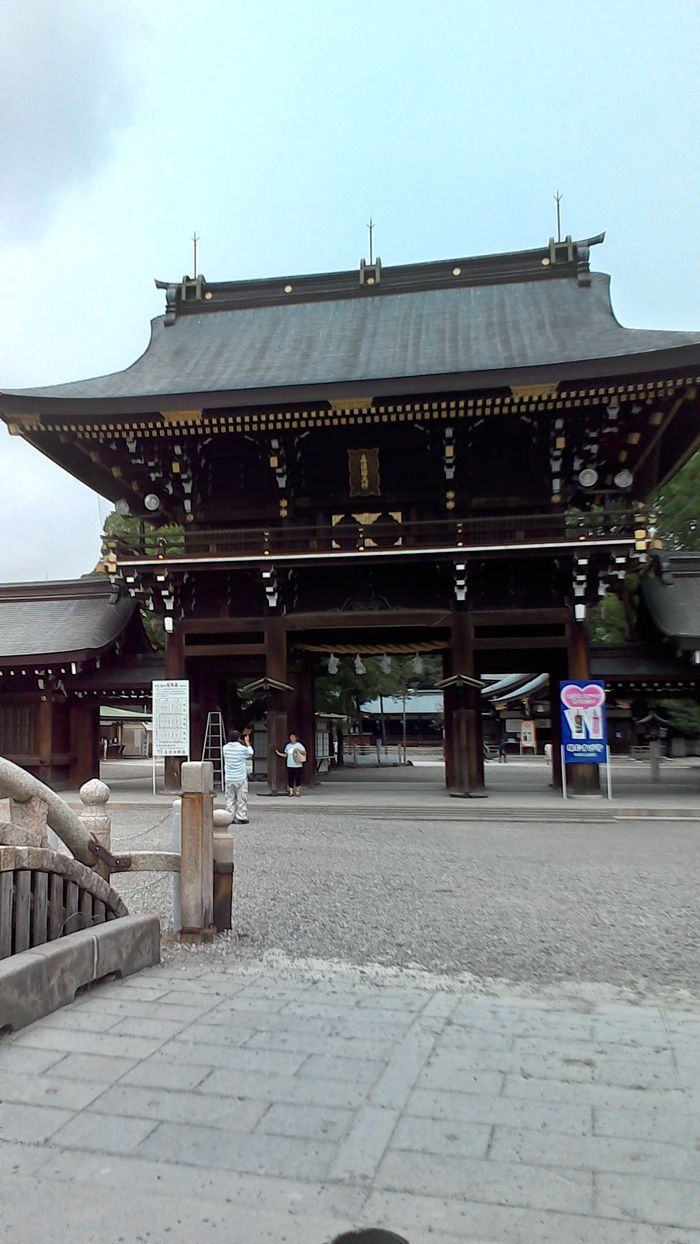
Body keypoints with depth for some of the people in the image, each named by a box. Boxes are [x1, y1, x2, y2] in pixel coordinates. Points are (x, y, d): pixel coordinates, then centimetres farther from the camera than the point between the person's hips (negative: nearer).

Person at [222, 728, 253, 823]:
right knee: (242, 799, 4)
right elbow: (250, 753, 8)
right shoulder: (242, 748, -12)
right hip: (240, 778, -4)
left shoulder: (225, 748, -1)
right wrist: (247, 743, 20)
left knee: (230, 799, 9)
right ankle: (241, 818, 5)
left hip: (229, 778, 4)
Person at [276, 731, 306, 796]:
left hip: (297, 765, -3)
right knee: (290, 779, 1)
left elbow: (305, 752, -5)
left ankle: (297, 791, 9)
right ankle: (291, 791, 7)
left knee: (297, 778, -1)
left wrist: (298, 750, -18)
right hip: (290, 765, 3)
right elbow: (286, 755, 17)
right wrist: (279, 753, 9)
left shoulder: (299, 745, -2)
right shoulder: (288, 746, 11)